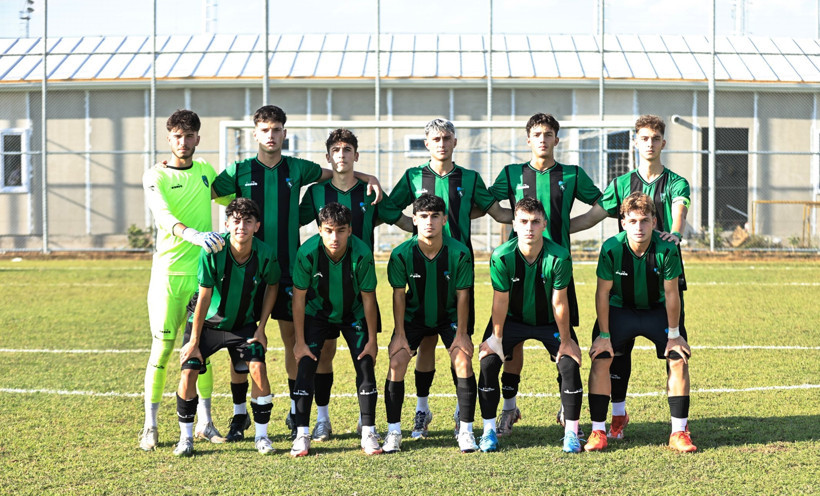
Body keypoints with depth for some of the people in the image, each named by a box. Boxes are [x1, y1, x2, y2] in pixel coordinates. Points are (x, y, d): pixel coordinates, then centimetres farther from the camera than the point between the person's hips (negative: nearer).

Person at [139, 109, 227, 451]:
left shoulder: (205, 171, 11)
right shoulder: (156, 176, -4)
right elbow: (163, 215, -22)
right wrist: (194, 235, -39)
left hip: (203, 269, 4)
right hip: (168, 272, -4)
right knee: (162, 348, -4)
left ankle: (205, 422, 16)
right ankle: (150, 426, 5)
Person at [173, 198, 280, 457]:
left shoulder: (265, 255, -20)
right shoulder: (212, 251, -27)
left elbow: (272, 285, 2)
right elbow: (204, 296, -20)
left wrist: (261, 327, -2)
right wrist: (194, 342, -14)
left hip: (244, 324, 1)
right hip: (207, 322, -1)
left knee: (258, 369, -16)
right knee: (188, 372, -14)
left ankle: (262, 435, 2)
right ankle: (186, 437, 5)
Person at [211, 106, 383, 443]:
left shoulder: (297, 169, 6)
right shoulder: (240, 171, 3)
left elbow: (335, 173, 19)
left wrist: (369, 178, 7)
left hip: (288, 268, 1)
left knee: (293, 338, 2)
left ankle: (296, 412, 14)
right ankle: (239, 413, 13)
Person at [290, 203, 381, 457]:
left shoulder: (362, 254, -29)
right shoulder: (308, 252, -28)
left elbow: (368, 297, -15)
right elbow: (299, 297, -16)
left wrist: (372, 340, -10)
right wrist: (300, 341, -14)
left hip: (353, 315, 0)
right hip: (317, 314, 0)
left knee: (365, 365, -9)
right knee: (305, 365, -12)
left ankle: (368, 433, 2)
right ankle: (302, 434, -4)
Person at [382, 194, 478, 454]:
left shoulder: (459, 253, -22)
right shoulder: (401, 254, -21)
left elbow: (462, 294, -12)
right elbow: (399, 294, -11)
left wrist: (461, 333, -12)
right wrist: (400, 334, -12)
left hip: (449, 315, 0)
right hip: (414, 315, 0)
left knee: (463, 361, -17)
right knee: (397, 361, -15)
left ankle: (466, 431, -5)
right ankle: (393, 431, -1)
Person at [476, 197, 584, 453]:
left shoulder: (559, 257, -26)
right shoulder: (501, 257, -25)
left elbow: (559, 302, -19)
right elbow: (500, 301, -16)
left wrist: (565, 341, -12)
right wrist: (496, 338, -11)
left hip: (550, 321, 0)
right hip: (512, 319, 1)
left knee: (570, 364, -17)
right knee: (488, 361, -16)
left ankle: (571, 432, -1)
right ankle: (489, 430, -2)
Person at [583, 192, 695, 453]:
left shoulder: (667, 249, -26)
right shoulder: (611, 248, -27)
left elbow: (671, 294, -16)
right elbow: (603, 292, -16)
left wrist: (673, 334, -10)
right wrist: (604, 335, -13)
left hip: (657, 310, 0)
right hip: (619, 308, 0)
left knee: (679, 358, -12)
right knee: (600, 358, -15)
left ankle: (679, 432, -1)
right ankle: (598, 431, -4)